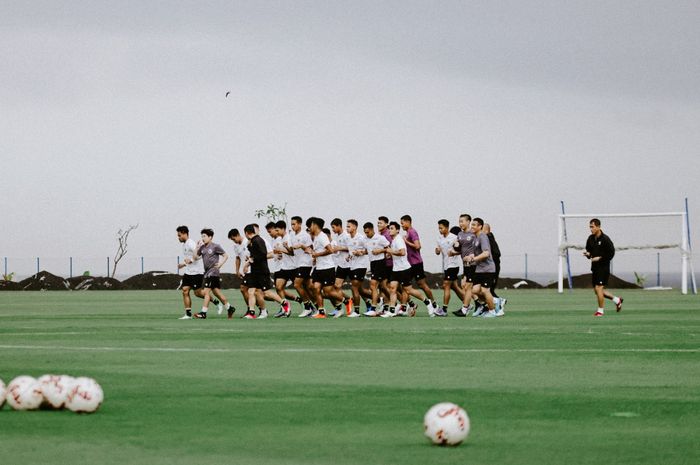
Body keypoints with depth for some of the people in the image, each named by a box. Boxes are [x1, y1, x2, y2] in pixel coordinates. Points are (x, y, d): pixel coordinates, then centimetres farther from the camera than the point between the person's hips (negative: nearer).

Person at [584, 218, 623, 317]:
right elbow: (588, 249, 20)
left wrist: (599, 258, -19)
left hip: (603, 267, -8)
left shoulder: (605, 239, -14)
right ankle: (617, 300, 30)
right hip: (595, 268, 8)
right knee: (597, 290, 11)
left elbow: (611, 253, -14)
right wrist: (588, 254, -3)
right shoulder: (590, 239, 7)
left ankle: (601, 310, 0)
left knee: (598, 288, -13)